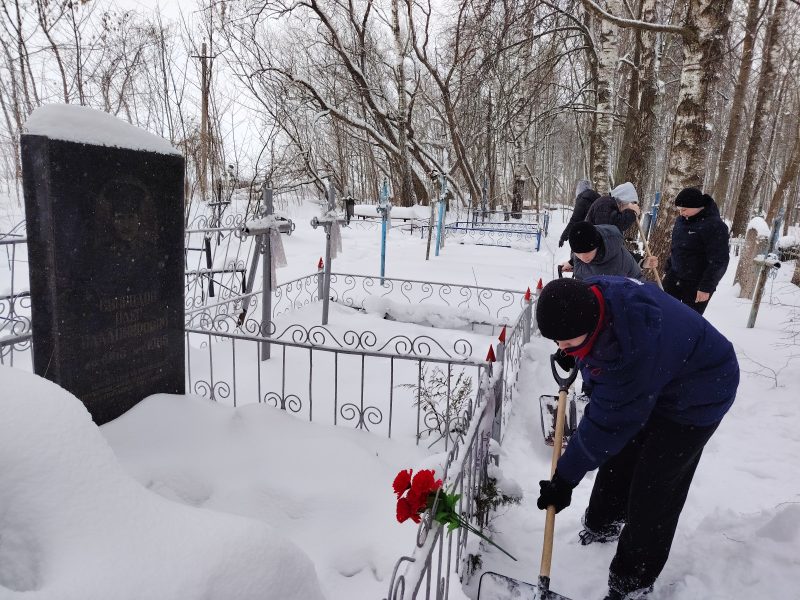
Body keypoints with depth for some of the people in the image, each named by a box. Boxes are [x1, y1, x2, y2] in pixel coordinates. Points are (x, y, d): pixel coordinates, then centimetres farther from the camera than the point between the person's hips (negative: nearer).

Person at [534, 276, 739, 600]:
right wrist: (571, 354, 9)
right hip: (644, 387, 9)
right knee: (617, 458, 18)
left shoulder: (634, 348, -43)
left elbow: (608, 423, -34)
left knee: (653, 491, -4)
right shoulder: (590, 297, -20)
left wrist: (565, 478, -26)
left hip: (694, 398, -8)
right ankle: (602, 525, 42)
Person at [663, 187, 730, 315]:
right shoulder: (681, 220, 6)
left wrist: (706, 287, -20)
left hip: (696, 285, -7)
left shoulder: (714, 226, -18)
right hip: (674, 278, 7)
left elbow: (719, 261, -20)